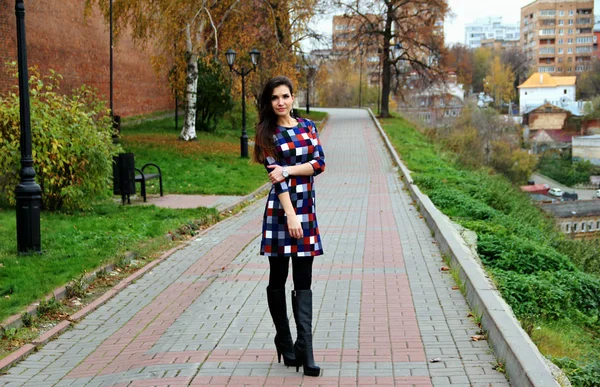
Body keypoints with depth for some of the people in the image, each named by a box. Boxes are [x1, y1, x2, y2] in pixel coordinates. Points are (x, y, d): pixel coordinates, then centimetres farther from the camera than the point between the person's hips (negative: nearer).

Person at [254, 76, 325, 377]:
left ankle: (304, 350, -7)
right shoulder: (268, 133, -2)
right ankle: (284, 343, 19)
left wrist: (288, 170, -16)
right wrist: (291, 215, -18)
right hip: (280, 208, -3)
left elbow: (319, 163, -1)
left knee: (303, 282, -2)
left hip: (307, 207, 3)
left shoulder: (308, 126, 9)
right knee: (278, 278, 5)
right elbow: (275, 176, -11)